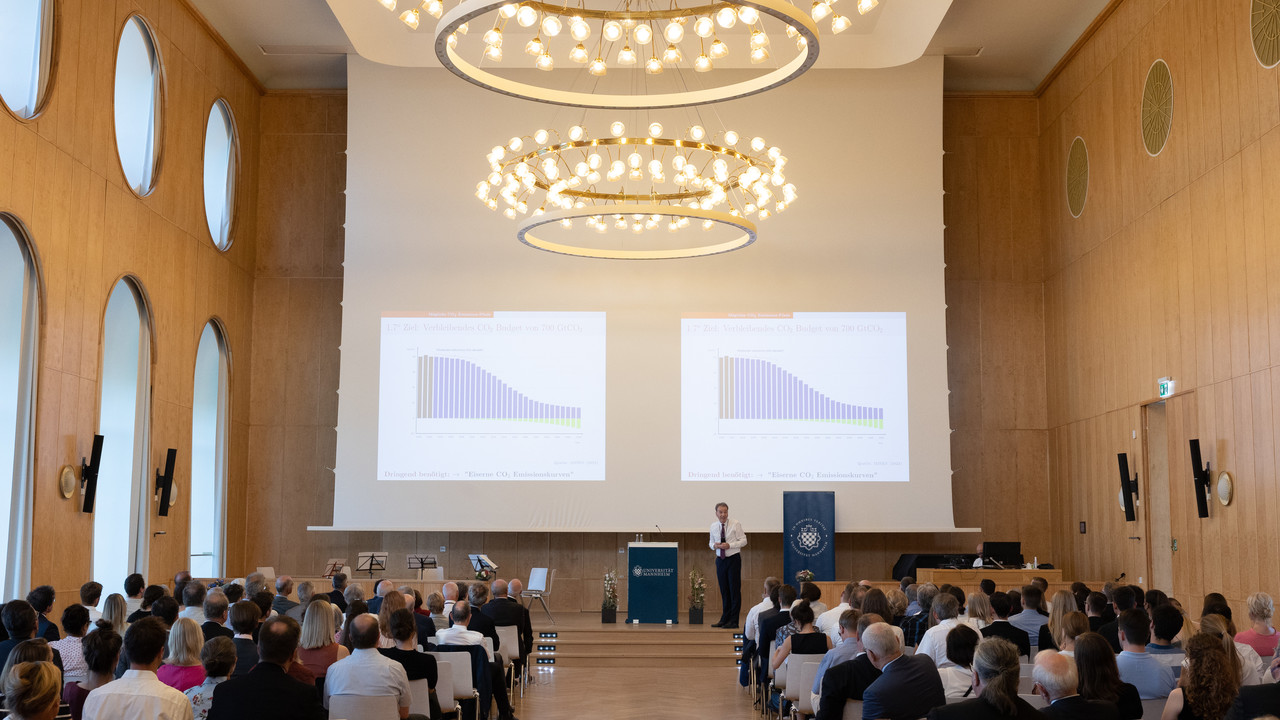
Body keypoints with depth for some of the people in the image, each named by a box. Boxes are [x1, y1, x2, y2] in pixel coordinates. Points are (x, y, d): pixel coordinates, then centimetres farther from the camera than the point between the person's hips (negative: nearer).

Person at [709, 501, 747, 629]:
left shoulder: (736, 524, -6)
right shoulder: (713, 526, 6)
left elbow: (743, 540, -5)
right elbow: (711, 542, 16)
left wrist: (730, 545, -18)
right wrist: (714, 545, -8)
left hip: (733, 559, -4)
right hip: (720, 560, 4)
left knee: (734, 590, -4)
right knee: (724, 591, 9)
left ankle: (733, 621, -1)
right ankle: (724, 619, 17)